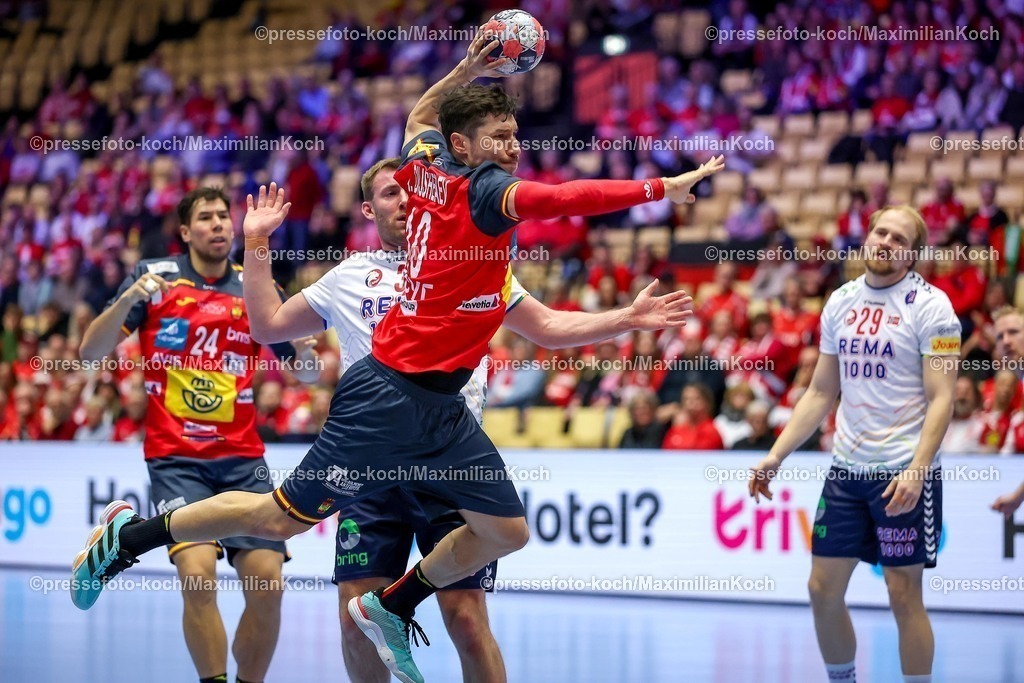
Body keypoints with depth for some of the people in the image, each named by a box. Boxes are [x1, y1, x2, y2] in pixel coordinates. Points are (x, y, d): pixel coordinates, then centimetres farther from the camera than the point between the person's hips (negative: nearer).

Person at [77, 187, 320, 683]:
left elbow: (308, 372, 12)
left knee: (268, 582, -9)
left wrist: (304, 348, -12)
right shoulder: (155, 277, 3)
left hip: (242, 459, 3)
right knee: (198, 573, -23)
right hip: (175, 459, -2)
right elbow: (90, 352, -1)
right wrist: (128, 299, -18)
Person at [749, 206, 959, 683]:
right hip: (846, 467, 6)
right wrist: (776, 456, 9)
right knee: (823, 590, 6)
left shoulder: (928, 305, -7)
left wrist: (916, 471, -24)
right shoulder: (841, 301, 10)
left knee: (904, 595, -3)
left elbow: (941, 398, -12)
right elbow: (821, 392, 16)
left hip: (903, 473, -6)